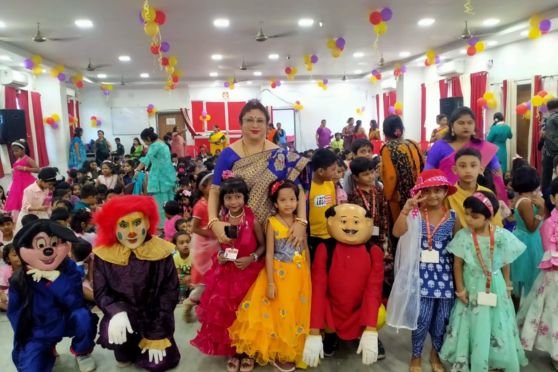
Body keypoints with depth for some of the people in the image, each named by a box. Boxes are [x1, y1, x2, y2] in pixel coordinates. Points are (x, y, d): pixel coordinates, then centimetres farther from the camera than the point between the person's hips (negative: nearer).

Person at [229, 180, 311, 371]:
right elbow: (269, 254, -11)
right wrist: (270, 282, -14)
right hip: (279, 275, -4)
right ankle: (278, 354, 23)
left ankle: (295, 350, 33)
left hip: (299, 276, 4)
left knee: (297, 313, 14)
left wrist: (309, 275, 8)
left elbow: (306, 250, 8)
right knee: (279, 314, 5)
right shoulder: (272, 223, -10)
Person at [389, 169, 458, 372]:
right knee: (421, 317, 0)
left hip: (444, 274, 3)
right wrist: (406, 208, -33)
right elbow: (397, 232, -22)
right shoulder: (415, 215, -5)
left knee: (442, 318, 12)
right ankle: (416, 356, 25)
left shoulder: (453, 217, 1)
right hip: (422, 273, -2)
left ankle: (436, 353, 38)